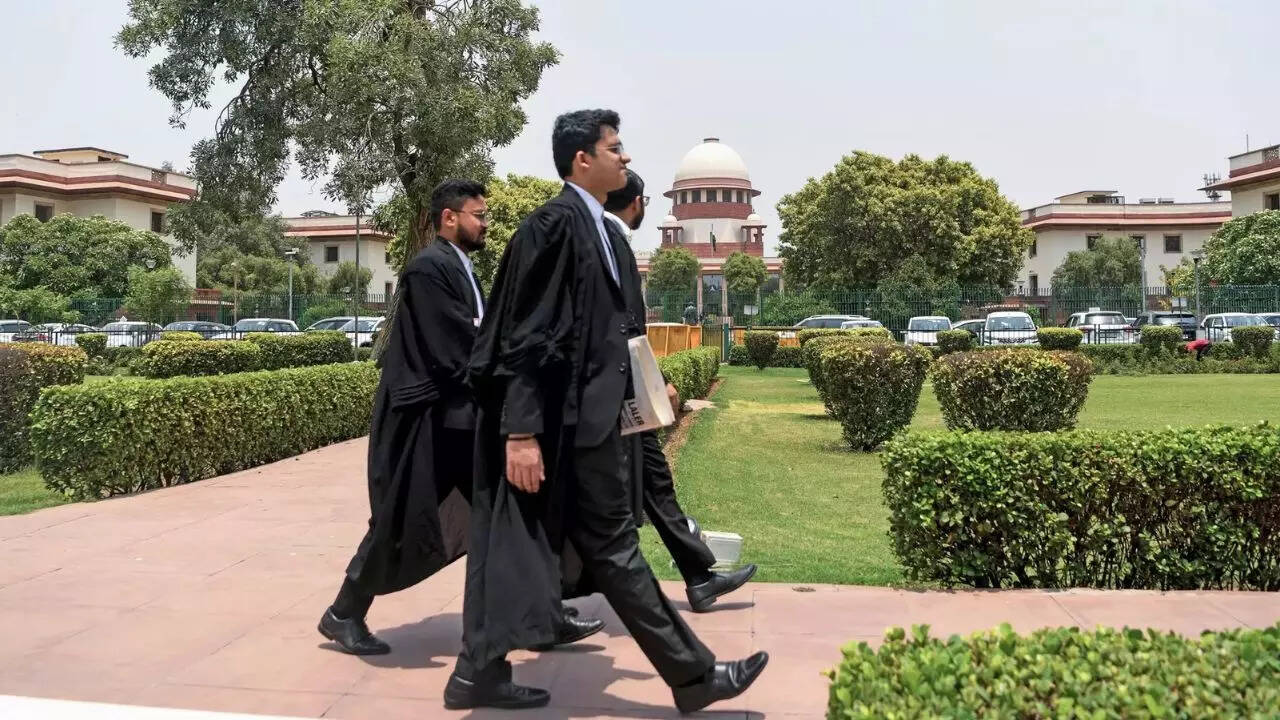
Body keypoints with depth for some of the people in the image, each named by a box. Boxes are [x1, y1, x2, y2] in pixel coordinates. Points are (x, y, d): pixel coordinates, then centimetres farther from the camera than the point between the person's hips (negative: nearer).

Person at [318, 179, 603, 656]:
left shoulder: (462, 269, 13)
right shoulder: (429, 268, -17)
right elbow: (454, 350, -22)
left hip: (463, 416, 9)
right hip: (427, 419, -9)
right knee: (403, 525, 4)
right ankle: (344, 615, 23)